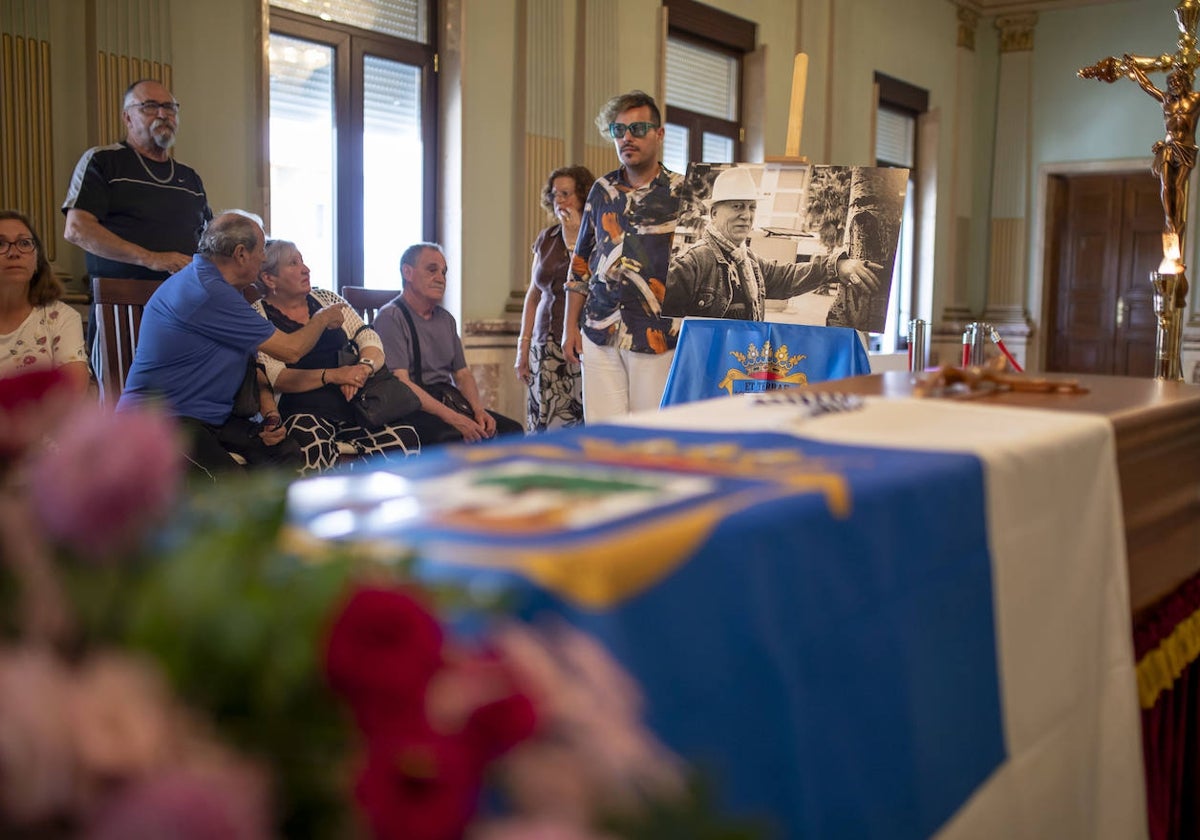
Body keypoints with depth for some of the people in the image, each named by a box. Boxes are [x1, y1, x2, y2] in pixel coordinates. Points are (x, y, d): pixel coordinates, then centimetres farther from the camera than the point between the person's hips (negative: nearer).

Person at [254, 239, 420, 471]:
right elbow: (274, 378, -7)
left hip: (351, 408, 5)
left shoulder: (327, 299, 19)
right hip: (302, 411, -4)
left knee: (405, 438, -24)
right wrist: (331, 375, -18)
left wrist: (364, 367, -11)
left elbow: (370, 339, 13)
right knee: (313, 446, -39)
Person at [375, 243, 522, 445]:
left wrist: (479, 410, -4)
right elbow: (401, 384, -16)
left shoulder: (446, 319, 20)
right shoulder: (391, 317, -6)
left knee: (511, 429, -13)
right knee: (455, 438, -36)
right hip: (414, 409, -8)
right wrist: (453, 418, -25)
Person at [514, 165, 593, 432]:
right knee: (541, 426, 0)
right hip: (546, 346, 5)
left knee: (580, 425, -10)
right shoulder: (546, 238, 14)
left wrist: (573, 239, -12)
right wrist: (523, 347, 13)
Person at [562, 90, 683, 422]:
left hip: (657, 338, -3)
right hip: (600, 336, 4)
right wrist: (570, 326, 12)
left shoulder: (681, 193, 0)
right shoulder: (602, 190, 12)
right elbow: (581, 263, 17)